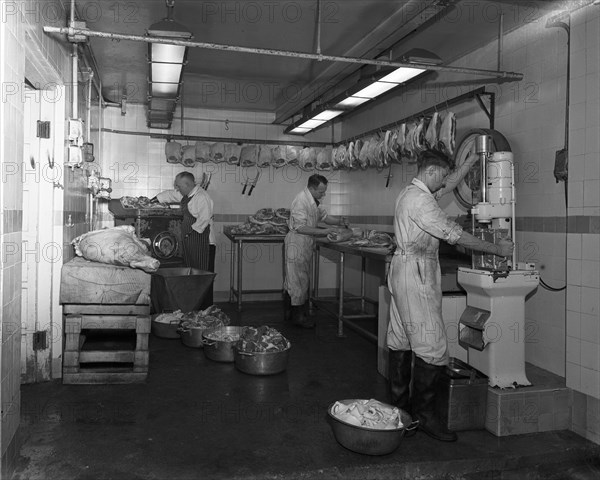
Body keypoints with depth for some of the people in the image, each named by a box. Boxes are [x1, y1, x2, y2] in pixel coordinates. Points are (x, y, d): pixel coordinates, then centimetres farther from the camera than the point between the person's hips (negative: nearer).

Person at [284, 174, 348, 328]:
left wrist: (338, 220, -1)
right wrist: (324, 231, -24)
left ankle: (289, 312, 24)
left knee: (297, 279, 14)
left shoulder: (313, 201, 10)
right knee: (298, 279, -2)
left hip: (306, 244, 10)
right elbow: (301, 227, -24)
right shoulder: (301, 200, -20)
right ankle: (298, 316, 7)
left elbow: (324, 216, 18)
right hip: (297, 244, -10)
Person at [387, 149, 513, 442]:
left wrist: (469, 164, 37)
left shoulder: (410, 194, 16)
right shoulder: (420, 199, -16)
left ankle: (400, 404, 22)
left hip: (403, 271, 11)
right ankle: (424, 414, 0)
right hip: (416, 273, -11)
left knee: (401, 340, 13)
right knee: (431, 346, -8)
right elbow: (453, 234, -17)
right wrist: (496, 249, -8)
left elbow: (446, 188, 33)